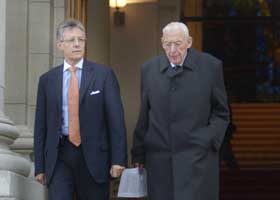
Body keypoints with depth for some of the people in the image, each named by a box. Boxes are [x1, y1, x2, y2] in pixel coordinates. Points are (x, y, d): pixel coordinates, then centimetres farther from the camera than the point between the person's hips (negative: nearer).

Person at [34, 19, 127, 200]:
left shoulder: (103, 74, 2)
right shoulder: (47, 80, 9)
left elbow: (116, 119, -2)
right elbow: (41, 125, 10)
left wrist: (118, 159, -9)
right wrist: (40, 167, 6)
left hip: (93, 156, -1)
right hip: (59, 156, 1)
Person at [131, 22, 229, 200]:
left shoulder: (211, 66, 0)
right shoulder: (149, 69, 8)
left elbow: (221, 113, 6)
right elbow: (144, 116, 13)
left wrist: (210, 141, -7)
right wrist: (139, 153, 12)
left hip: (196, 157, -3)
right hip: (159, 158, 3)